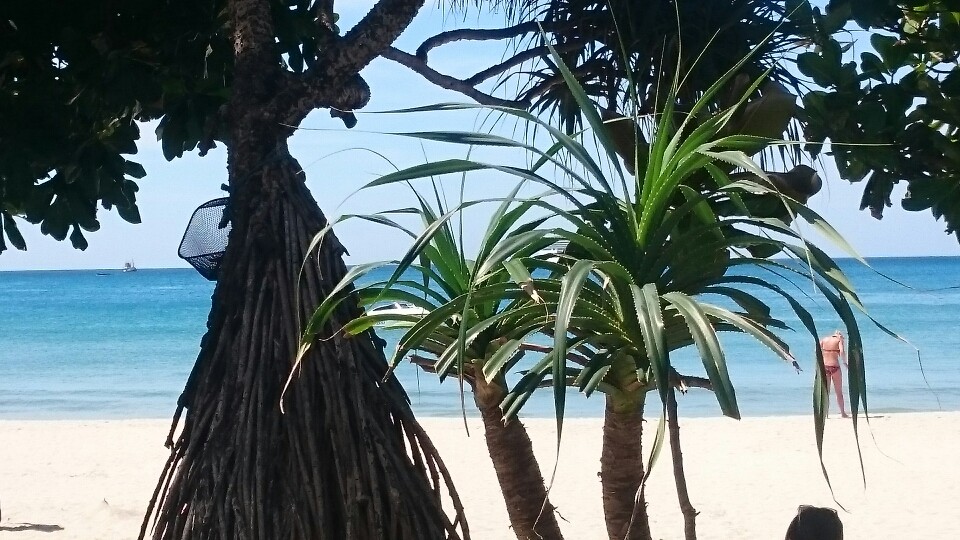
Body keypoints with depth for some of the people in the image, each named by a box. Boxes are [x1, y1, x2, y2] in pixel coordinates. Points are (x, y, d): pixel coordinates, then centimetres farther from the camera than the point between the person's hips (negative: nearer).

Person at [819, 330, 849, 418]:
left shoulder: (824, 339, 12)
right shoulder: (839, 340, 2)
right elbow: (842, 352, -14)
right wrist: (845, 363, -3)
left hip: (824, 366, 3)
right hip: (834, 366, -3)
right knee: (839, 392, 9)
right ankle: (843, 413, 14)